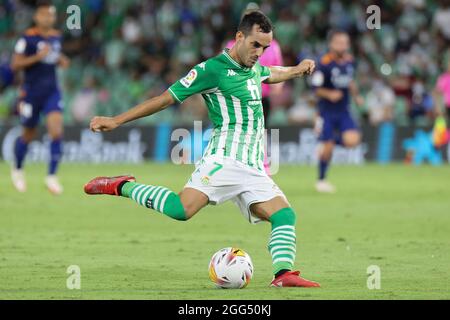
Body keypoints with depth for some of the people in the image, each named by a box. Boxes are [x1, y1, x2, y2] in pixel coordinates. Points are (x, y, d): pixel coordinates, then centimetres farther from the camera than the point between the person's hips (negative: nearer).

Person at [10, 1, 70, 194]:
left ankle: (51, 176, -9)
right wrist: (37, 56, -24)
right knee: (28, 135, 11)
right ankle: (17, 170, 38)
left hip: (52, 91, 4)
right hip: (31, 92, -4)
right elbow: (15, 64, -14)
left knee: (56, 131, -15)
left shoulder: (56, 37, 5)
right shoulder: (28, 38, -12)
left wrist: (61, 61, 3)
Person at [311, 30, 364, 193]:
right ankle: (321, 180, 15)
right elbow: (316, 87, -12)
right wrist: (329, 94, -27)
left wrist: (356, 95, 11)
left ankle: (333, 139, 17)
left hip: (344, 111, 5)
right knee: (328, 147, -4)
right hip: (327, 111, -5)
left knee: (352, 140, -15)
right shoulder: (324, 63, -15)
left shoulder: (349, 61, 4)